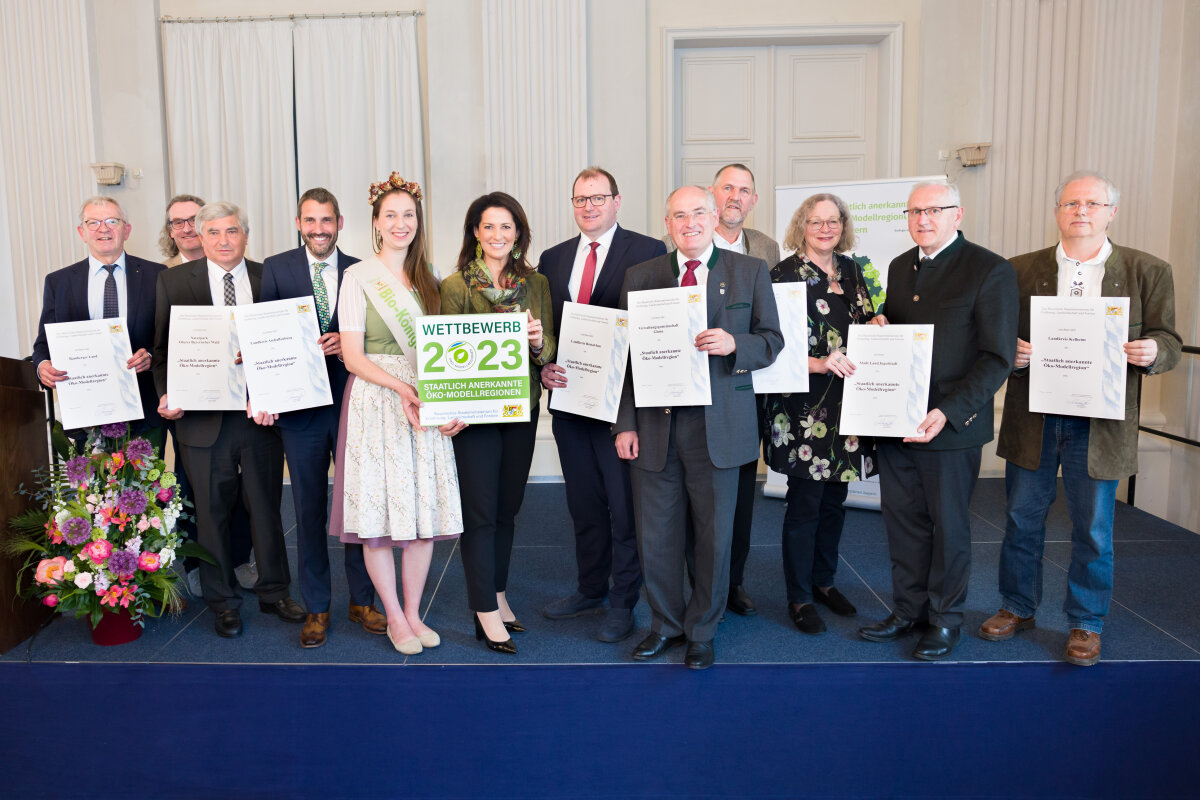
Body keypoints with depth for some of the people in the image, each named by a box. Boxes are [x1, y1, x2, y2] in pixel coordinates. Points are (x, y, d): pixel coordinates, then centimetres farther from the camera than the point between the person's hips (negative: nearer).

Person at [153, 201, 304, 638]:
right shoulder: (174, 281, 3)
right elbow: (163, 348, 4)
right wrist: (167, 395, -10)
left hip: (261, 414, 1)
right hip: (204, 418, 0)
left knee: (267, 507, 12)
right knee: (212, 512, 9)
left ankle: (274, 592, 29)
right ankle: (223, 602, 25)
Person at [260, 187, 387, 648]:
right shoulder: (276, 269, 4)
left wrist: (347, 344, -16)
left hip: (351, 403, 1)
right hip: (300, 405, 0)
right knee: (309, 509, 8)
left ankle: (362, 601, 22)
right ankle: (316, 609, 21)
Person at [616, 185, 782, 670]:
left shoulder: (751, 273, 5)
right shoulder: (640, 277, 7)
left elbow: (771, 341, 4)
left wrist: (734, 345, -18)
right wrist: (625, 424, -1)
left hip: (719, 426, -1)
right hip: (655, 425, 1)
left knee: (714, 536, 8)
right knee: (655, 536, 9)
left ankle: (702, 631, 28)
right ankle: (665, 625, 30)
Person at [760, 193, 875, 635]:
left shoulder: (851, 271, 12)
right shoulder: (783, 275, -8)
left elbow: (867, 325, 21)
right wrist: (820, 363, -24)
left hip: (845, 402, 6)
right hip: (803, 408, -6)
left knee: (834, 498, 14)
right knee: (805, 503, 0)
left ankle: (824, 580, 31)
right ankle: (799, 598, 13)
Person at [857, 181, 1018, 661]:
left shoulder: (990, 271, -8)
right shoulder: (900, 267, 12)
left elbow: (998, 359, -12)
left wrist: (948, 413, -21)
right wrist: (879, 327, 0)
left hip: (952, 424, -5)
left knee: (948, 526, 9)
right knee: (903, 521, 12)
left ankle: (945, 619, 26)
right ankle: (908, 611, 28)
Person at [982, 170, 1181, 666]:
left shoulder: (1148, 272, 3)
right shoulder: (1022, 271, 5)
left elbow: (1168, 341, 4)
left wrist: (1152, 352, -19)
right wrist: (1011, 351, -16)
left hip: (1099, 424, -1)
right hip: (1032, 419, 1)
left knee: (1093, 530, 7)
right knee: (1022, 519, 12)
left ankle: (1085, 625, 25)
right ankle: (1017, 608, 30)